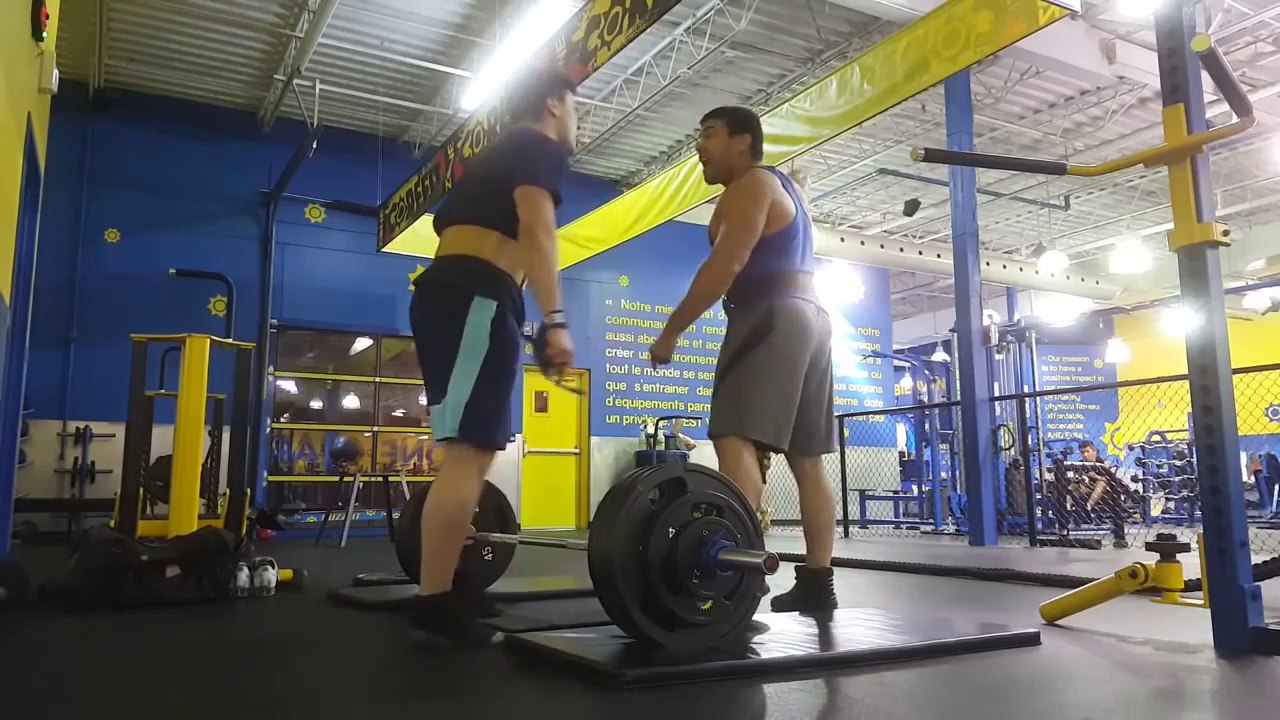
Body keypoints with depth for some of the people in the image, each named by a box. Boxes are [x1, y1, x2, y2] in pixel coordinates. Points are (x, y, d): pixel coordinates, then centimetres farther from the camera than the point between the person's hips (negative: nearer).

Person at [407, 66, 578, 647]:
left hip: (451, 297, 10)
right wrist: (555, 321, -22)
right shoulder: (541, 148, 4)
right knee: (467, 453, -14)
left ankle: (443, 589, 14)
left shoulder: (501, 154, 32)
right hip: (474, 298, -10)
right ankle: (434, 602, -14)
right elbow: (536, 228, -14)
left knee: (471, 452, 11)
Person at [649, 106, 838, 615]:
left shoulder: (749, 186, -2)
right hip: (806, 318, 10)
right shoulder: (781, 190, 29)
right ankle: (817, 583, 9)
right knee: (806, 455, 7)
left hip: (772, 318, -10)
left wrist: (671, 330, -14)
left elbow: (727, 264, -16)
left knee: (735, 438, -20)